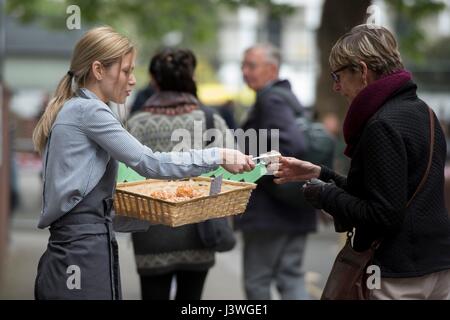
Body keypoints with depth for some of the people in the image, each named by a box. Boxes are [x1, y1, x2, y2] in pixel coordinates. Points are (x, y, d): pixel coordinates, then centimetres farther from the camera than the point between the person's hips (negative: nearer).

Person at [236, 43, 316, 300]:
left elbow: (292, 145, -28)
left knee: (257, 282, 2)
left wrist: (263, 177, -17)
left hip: (268, 212, -9)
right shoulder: (289, 96, 15)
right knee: (292, 277, 10)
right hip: (296, 211, 9)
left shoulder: (270, 99, -15)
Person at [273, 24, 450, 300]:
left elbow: (384, 215, -22)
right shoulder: (421, 111, 11)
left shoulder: (382, 126, -18)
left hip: (401, 275, -9)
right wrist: (319, 174, 13)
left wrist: (325, 195, -9)